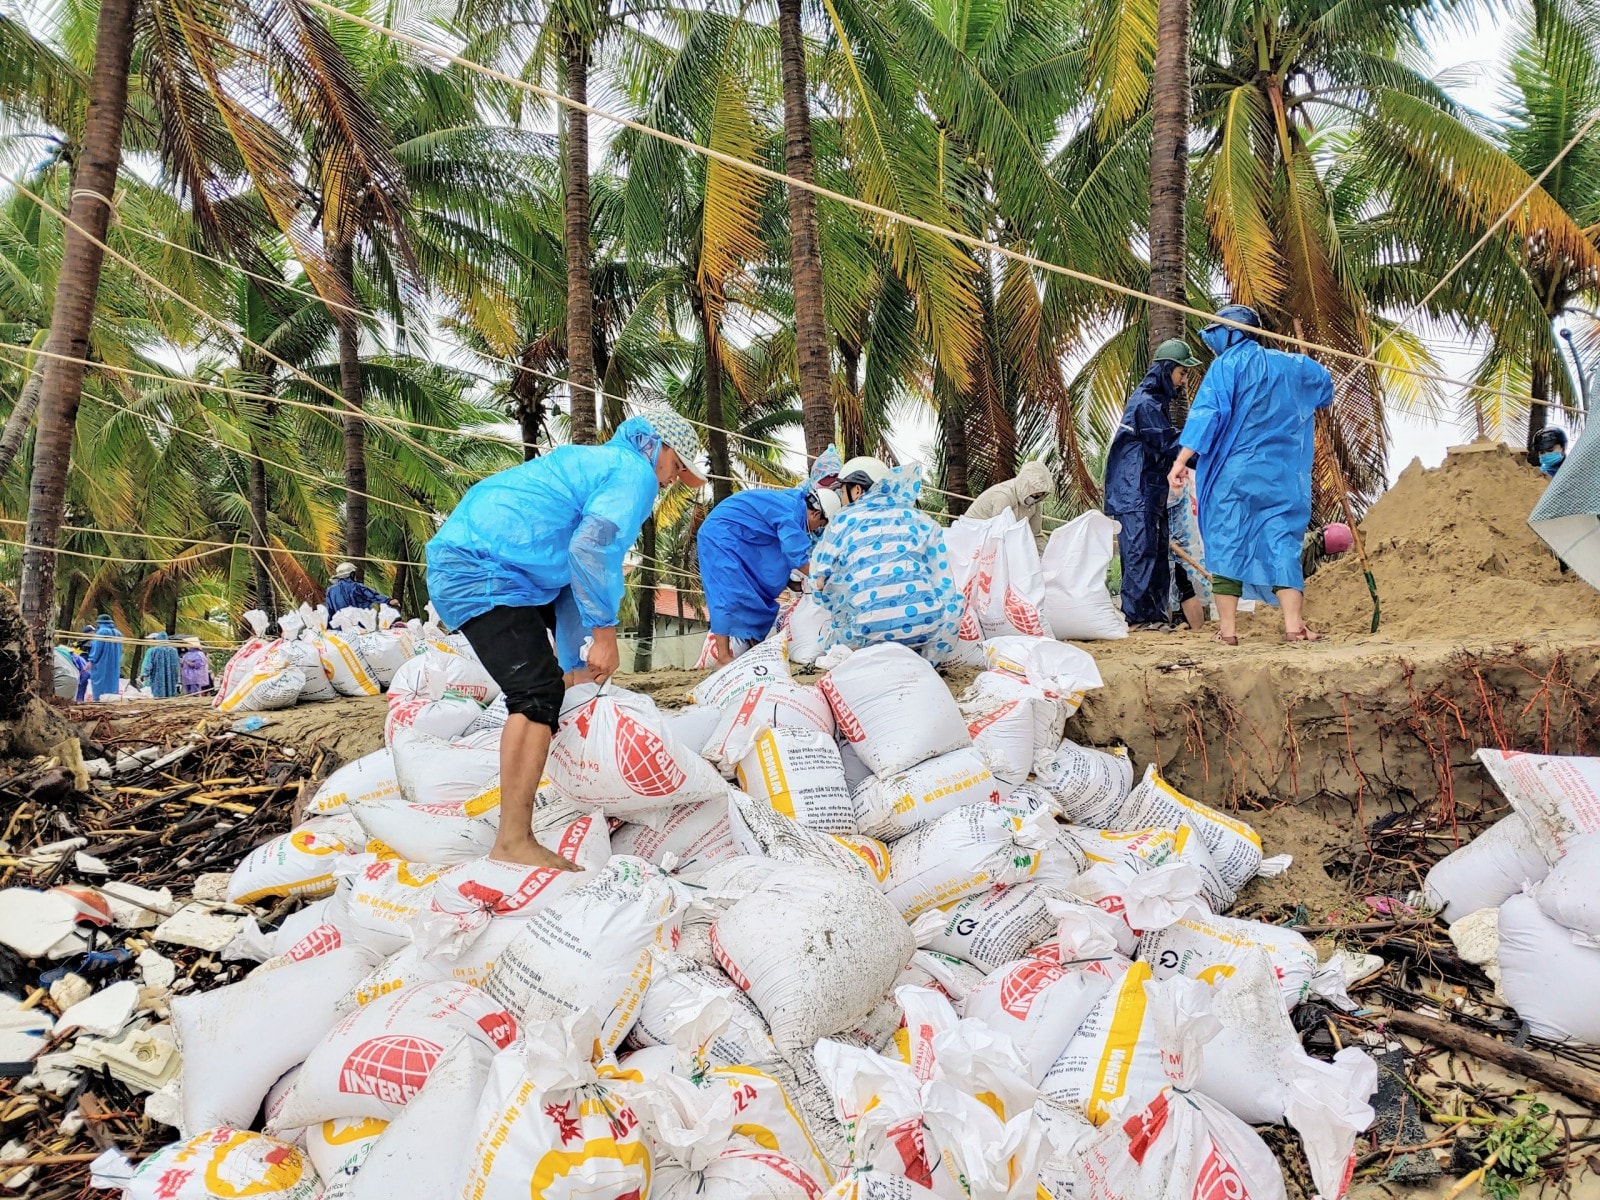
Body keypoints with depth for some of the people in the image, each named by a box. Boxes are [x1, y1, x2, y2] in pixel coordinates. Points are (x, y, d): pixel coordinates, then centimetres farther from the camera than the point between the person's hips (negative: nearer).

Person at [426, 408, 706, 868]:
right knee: (537, 693, -18)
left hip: (457, 565, 11)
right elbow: (590, 549, -22)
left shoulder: (594, 463, 29)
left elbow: (572, 577, 30)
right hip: (481, 574, -11)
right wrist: (605, 632, -16)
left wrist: (574, 666, 31)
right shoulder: (634, 471, -3)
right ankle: (513, 842, -21)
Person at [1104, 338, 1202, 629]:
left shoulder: (1157, 400, 19)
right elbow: (1170, 445, -17)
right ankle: (1137, 616, -8)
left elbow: (1165, 445, 22)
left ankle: (1155, 614, 13)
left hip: (1152, 492, 10)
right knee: (1140, 550, -10)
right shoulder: (1146, 403, -13)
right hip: (1135, 493, -10)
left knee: (1159, 551, 9)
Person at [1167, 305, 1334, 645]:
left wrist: (1182, 460, -17)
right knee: (1282, 543, 4)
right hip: (1280, 476, 4)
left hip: (1233, 473, -4)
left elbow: (1207, 414, -14)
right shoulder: (1287, 365, 14)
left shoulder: (1226, 366, -3)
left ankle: (1228, 628, 0)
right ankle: (1294, 624, -6)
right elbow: (1324, 383, 32)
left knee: (1227, 543, 1)